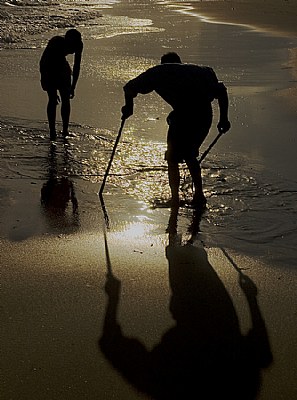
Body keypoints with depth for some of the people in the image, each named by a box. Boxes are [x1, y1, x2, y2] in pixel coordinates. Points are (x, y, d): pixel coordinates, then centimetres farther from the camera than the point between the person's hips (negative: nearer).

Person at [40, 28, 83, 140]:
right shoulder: (56, 43, -35)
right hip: (48, 68, -4)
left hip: (61, 65, 4)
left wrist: (72, 87, -12)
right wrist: (52, 90, -30)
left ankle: (65, 130, 3)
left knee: (66, 99, -4)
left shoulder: (77, 44, -22)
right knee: (53, 99, -13)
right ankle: (52, 131, -9)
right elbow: (45, 66, -30)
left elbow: (76, 66, -11)